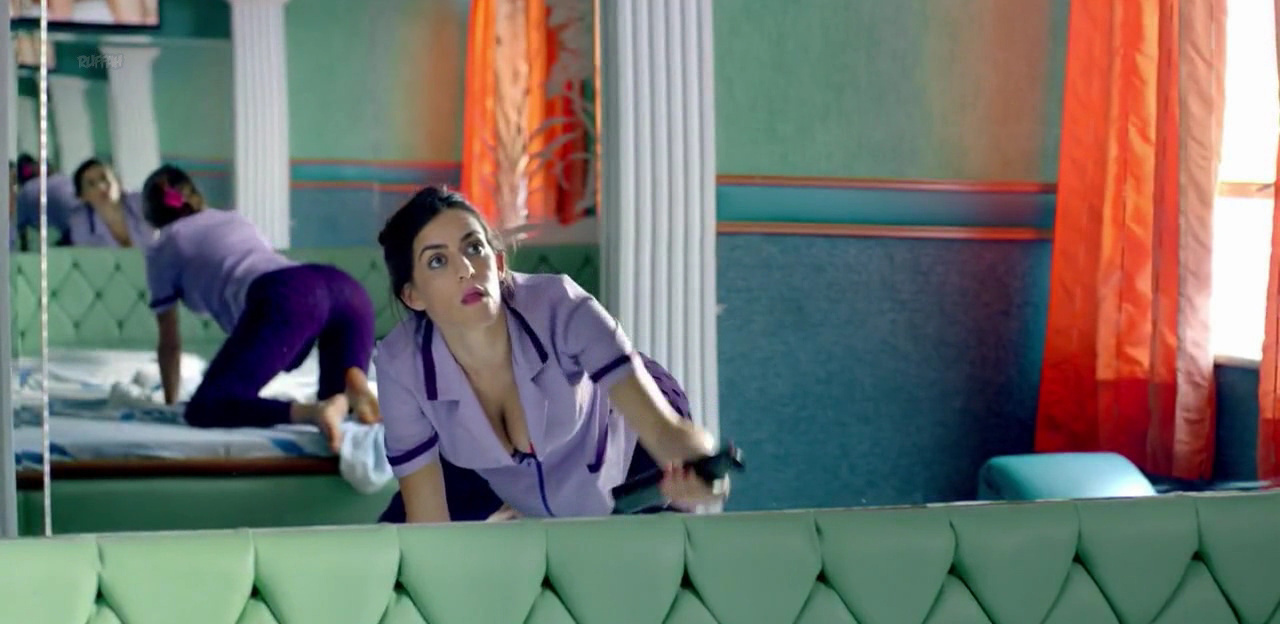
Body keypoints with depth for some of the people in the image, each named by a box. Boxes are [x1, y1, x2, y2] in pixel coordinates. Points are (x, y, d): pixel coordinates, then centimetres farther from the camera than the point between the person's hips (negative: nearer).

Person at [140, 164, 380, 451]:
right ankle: (352, 380, -15)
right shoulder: (234, 218, 43)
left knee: (205, 409, -7)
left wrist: (170, 403, 44)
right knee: (335, 400, 22)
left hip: (286, 299, -6)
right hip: (346, 288, 6)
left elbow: (170, 343, 29)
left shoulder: (162, 247, 27)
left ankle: (312, 412, -31)